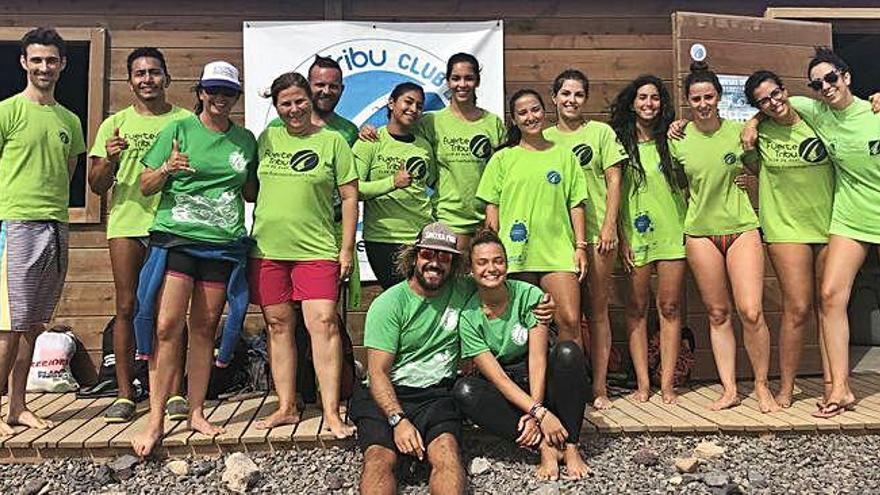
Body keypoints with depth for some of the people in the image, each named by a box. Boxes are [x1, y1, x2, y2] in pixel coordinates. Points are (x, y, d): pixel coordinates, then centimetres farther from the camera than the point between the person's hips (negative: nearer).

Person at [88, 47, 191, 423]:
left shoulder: (186, 121, 9)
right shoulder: (114, 124, 13)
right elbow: (96, 186, 9)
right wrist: (110, 159, -11)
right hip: (126, 223, 2)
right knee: (126, 308, 2)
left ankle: (175, 392, 6)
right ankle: (124, 395, 9)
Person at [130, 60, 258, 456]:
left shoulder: (246, 140, 13)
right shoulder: (178, 130, 4)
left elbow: (251, 193, 21)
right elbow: (145, 187, 5)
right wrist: (167, 169, -15)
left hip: (224, 244, 2)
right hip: (176, 237, -2)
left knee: (204, 329, 7)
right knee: (167, 327, -9)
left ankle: (196, 413, 16)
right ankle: (155, 420, 0)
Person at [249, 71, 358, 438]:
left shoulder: (332, 141, 2)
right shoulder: (268, 138, 12)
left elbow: (350, 197, 1)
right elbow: (253, 187, 20)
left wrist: (347, 248, -3)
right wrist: (251, 235, 12)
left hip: (316, 249, -3)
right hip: (267, 248, 4)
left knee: (323, 323, -11)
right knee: (279, 326, 7)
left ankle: (332, 413, -5)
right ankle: (286, 407, 18)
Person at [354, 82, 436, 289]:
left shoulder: (424, 146, 13)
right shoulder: (371, 141, -1)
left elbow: (436, 183, 26)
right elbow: (353, 189, -10)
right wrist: (393, 182, -21)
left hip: (423, 235, 4)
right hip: (382, 238, -4)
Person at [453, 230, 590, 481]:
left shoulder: (529, 295, -12)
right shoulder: (468, 317, -11)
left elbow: (537, 359, -17)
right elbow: (497, 377, -17)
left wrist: (534, 409, -29)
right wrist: (540, 413, -28)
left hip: (541, 384, 0)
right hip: (506, 393, 0)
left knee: (568, 351, -28)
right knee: (464, 391, -28)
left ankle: (570, 447, -25)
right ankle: (545, 447, -28)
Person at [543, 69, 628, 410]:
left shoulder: (601, 132, 7)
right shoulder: (545, 138, 13)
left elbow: (614, 181, 3)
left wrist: (609, 225, -7)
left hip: (596, 232, -1)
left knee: (598, 309, 2)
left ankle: (599, 387, 8)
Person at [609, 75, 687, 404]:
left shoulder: (670, 140, 8)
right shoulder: (621, 142, 4)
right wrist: (621, 237, -3)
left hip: (672, 232, 1)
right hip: (635, 235, -1)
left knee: (670, 307, 2)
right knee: (637, 308, 1)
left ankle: (667, 382, 8)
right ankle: (643, 382, 8)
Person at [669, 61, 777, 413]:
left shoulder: (739, 131, 1)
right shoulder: (678, 140, 1)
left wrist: (743, 176, -3)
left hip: (741, 228, -1)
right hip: (700, 233, 1)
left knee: (751, 312, -10)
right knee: (718, 314, 6)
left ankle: (762, 386, 10)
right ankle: (729, 389, 15)